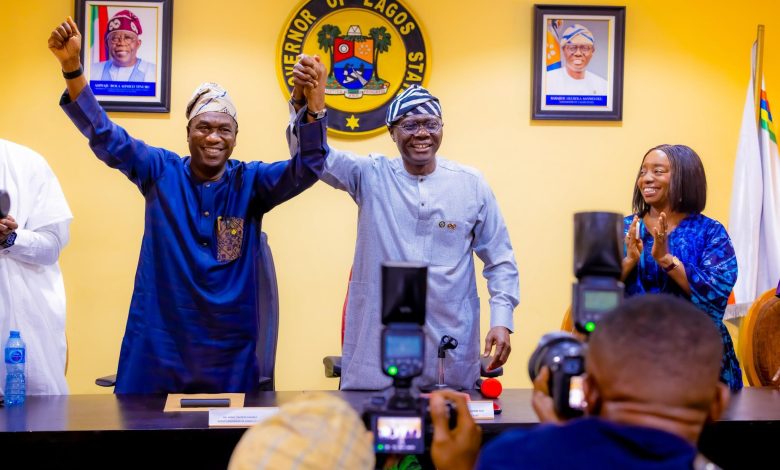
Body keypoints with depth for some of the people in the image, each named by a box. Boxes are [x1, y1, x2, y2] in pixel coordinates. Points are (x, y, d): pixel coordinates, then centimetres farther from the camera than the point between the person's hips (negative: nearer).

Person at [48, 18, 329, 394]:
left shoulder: (251, 181, 0)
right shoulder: (161, 171, 1)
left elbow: (307, 169, -14)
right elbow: (105, 137, -6)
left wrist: (314, 105, -32)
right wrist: (71, 68, -20)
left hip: (230, 342, 0)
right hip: (158, 339, 0)